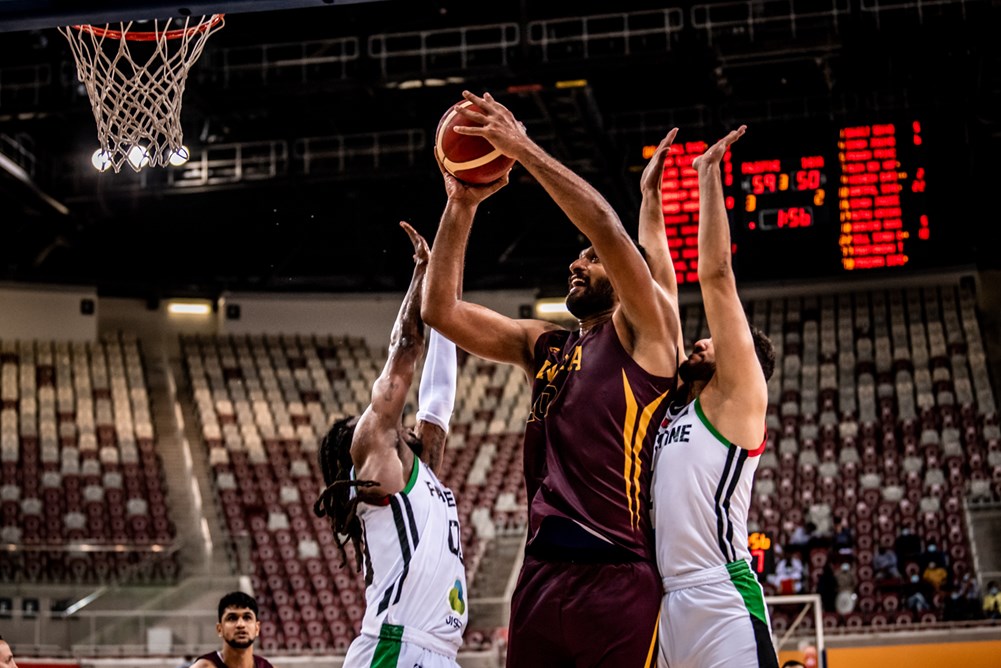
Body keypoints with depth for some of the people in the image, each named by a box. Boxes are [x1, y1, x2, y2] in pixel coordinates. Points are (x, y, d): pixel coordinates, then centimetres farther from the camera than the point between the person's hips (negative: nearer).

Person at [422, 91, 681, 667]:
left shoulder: (644, 331, 4)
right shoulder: (543, 346, 22)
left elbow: (605, 224, -11)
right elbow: (440, 310, 17)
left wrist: (522, 148, -8)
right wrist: (461, 207, 9)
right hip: (542, 572, 6)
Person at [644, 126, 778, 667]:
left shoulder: (735, 397, 5)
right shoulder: (671, 401, 22)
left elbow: (715, 275, 0)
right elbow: (659, 285, 24)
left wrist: (709, 177, 3)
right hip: (661, 602, 7)